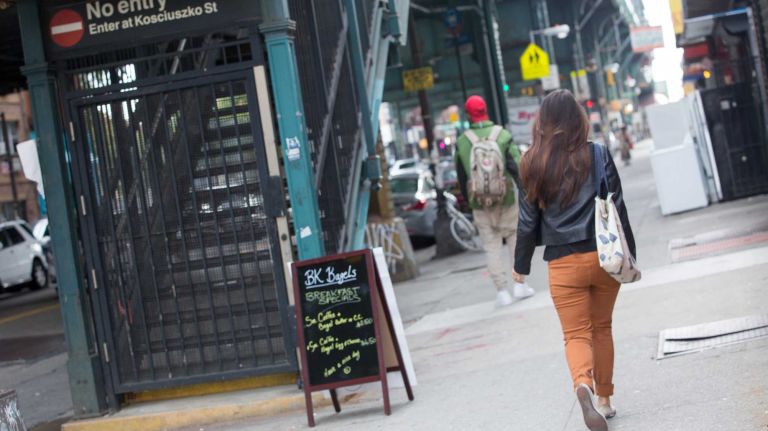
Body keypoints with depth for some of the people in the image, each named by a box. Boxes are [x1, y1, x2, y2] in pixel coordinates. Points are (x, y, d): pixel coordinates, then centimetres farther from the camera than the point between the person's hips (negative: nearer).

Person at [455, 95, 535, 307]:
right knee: (516, 240, 13)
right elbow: (517, 168, -9)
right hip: (507, 200, -1)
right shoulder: (503, 135, -5)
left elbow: (460, 176, 6)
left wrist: (469, 200, 16)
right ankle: (519, 285, 13)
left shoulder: (462, 142, 0)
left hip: (480, 203, 1)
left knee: (492, 246, 6)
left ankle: (502, 291, 5)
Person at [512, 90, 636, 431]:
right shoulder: (598, 154, -2)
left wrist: (521, 264, 13)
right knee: (602, 329, 17)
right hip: (603, 257, 1)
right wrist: (629, 255, 6)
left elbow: (528, 220, 2)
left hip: (563, 263, -1)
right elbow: (617, 207, -2)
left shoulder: (533, 165, -1)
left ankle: (583, 384, -26)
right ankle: (604, 399, 24)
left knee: (576, 334, 2)